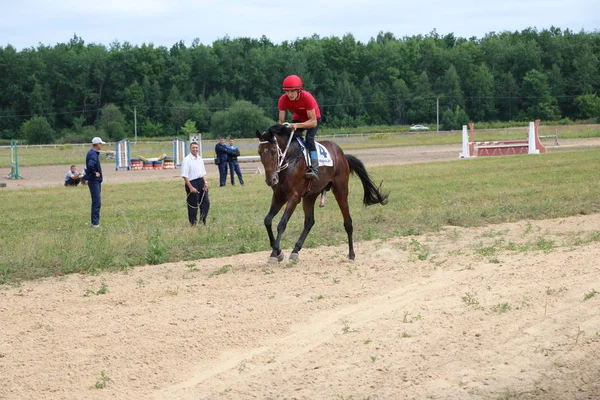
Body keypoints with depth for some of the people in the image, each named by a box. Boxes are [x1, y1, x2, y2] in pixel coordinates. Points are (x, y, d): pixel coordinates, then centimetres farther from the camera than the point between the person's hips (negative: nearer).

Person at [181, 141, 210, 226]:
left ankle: (203, 219, 22)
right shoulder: (187, 160, -12)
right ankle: (193, 222, 14)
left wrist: (205, 182, 3)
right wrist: (191, 187, -19)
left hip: (201, 182, 7)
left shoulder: (200, 159, 10)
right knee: (193, 205, 1)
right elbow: (185, 176, -15)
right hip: (192, 183, -7)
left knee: (206, 202, 7)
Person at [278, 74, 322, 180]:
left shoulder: (307, 97, -36)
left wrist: (297, 125, -50)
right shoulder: (283, 100, -24)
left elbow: (313, 122, -36)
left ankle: (314, 169, -39)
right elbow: (281, 121, -17)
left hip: (313, 118, -5)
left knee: (309, 138, -30)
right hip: (297, 118, 5)